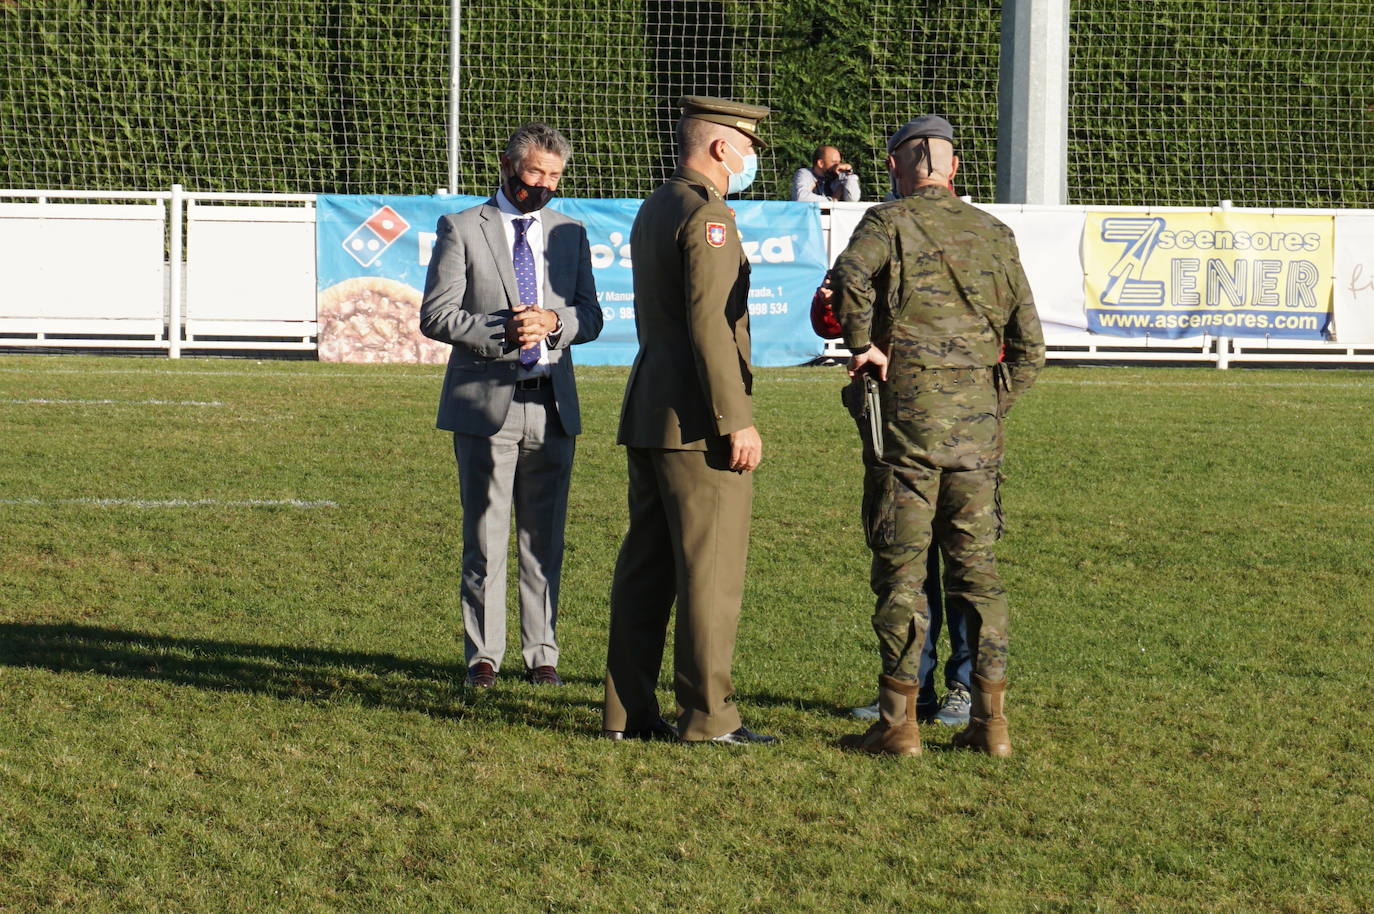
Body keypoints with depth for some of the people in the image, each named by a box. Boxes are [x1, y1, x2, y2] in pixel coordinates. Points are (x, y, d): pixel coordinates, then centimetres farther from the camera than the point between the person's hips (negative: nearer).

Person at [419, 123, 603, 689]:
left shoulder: (569, 234, 14)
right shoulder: (462, 229, 1)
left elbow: (590, 317, 10)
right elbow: (435, 316, -5)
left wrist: (553, 321, -12)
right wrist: (501, 331, -19)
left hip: (552, 405, 3)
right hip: (487, 403, -3)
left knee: (545, 538, 6)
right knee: (485, 537, 0)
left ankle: (541, 653, 14)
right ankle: (483, 655, 8)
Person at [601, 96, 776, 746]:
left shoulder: (652, 211, 18)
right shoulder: (708, 215, -12)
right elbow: (708, 325, -20)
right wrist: (736, 421, -20)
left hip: (647, 417, 10)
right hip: (697, 421, -10)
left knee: (645, 568, 10)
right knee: (710, 569, -6)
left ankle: (628, 711, 13)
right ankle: (707, 715, -5)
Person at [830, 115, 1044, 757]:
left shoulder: (888, 222, -2)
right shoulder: (994, 234, 13)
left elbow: (850, 275, -25)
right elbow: (1029, 347, 13)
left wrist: (863, 345, -11)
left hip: (908, 414, -4)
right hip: (978, 419, 4)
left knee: (900, 569, 1)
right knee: (976, 566, 10)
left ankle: (898, 721, 1)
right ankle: (989, 718, 8)